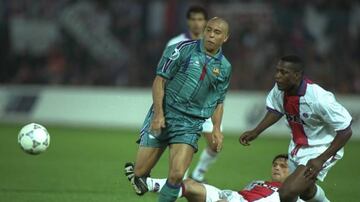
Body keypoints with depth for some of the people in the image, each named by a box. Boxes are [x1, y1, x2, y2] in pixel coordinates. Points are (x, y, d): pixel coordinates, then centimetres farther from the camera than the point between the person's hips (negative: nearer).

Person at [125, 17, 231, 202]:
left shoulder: (225, 68, 9)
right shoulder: (184, 49, -4)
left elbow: (218, 101, 21)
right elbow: (160, 80, -5)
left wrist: (216, 128, 6)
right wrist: (158, 113, -14)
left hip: (190, 125, 2)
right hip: (162, 117, -2)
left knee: (177, 174, -17)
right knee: (140, 173, -1)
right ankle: (134, 172, 35)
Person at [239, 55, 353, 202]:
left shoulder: (319, 99, -34)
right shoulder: (280, 90, -15)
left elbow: (346, 131, -26)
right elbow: (276, 110, 9)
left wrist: (321, 160, -28)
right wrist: (256, 132, 0)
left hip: (321, 150, -7)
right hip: (298, 147, 7)